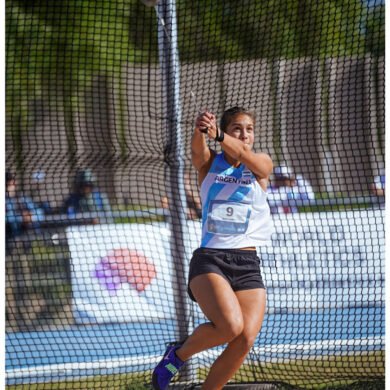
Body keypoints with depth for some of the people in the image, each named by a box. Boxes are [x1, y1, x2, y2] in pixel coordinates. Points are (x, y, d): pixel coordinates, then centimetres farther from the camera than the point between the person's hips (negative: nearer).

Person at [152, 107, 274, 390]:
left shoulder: (262, 165, 8)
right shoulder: (209, 163, 8)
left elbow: (241, 153, -14)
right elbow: (198, 149, -17)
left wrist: (217, 135, -36)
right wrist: (200, 131, -42)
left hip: (248, 266, 2)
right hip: (209, 260, -2)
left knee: (245, 340, -16)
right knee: (231, 326, -27)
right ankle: (178, 354, 1)